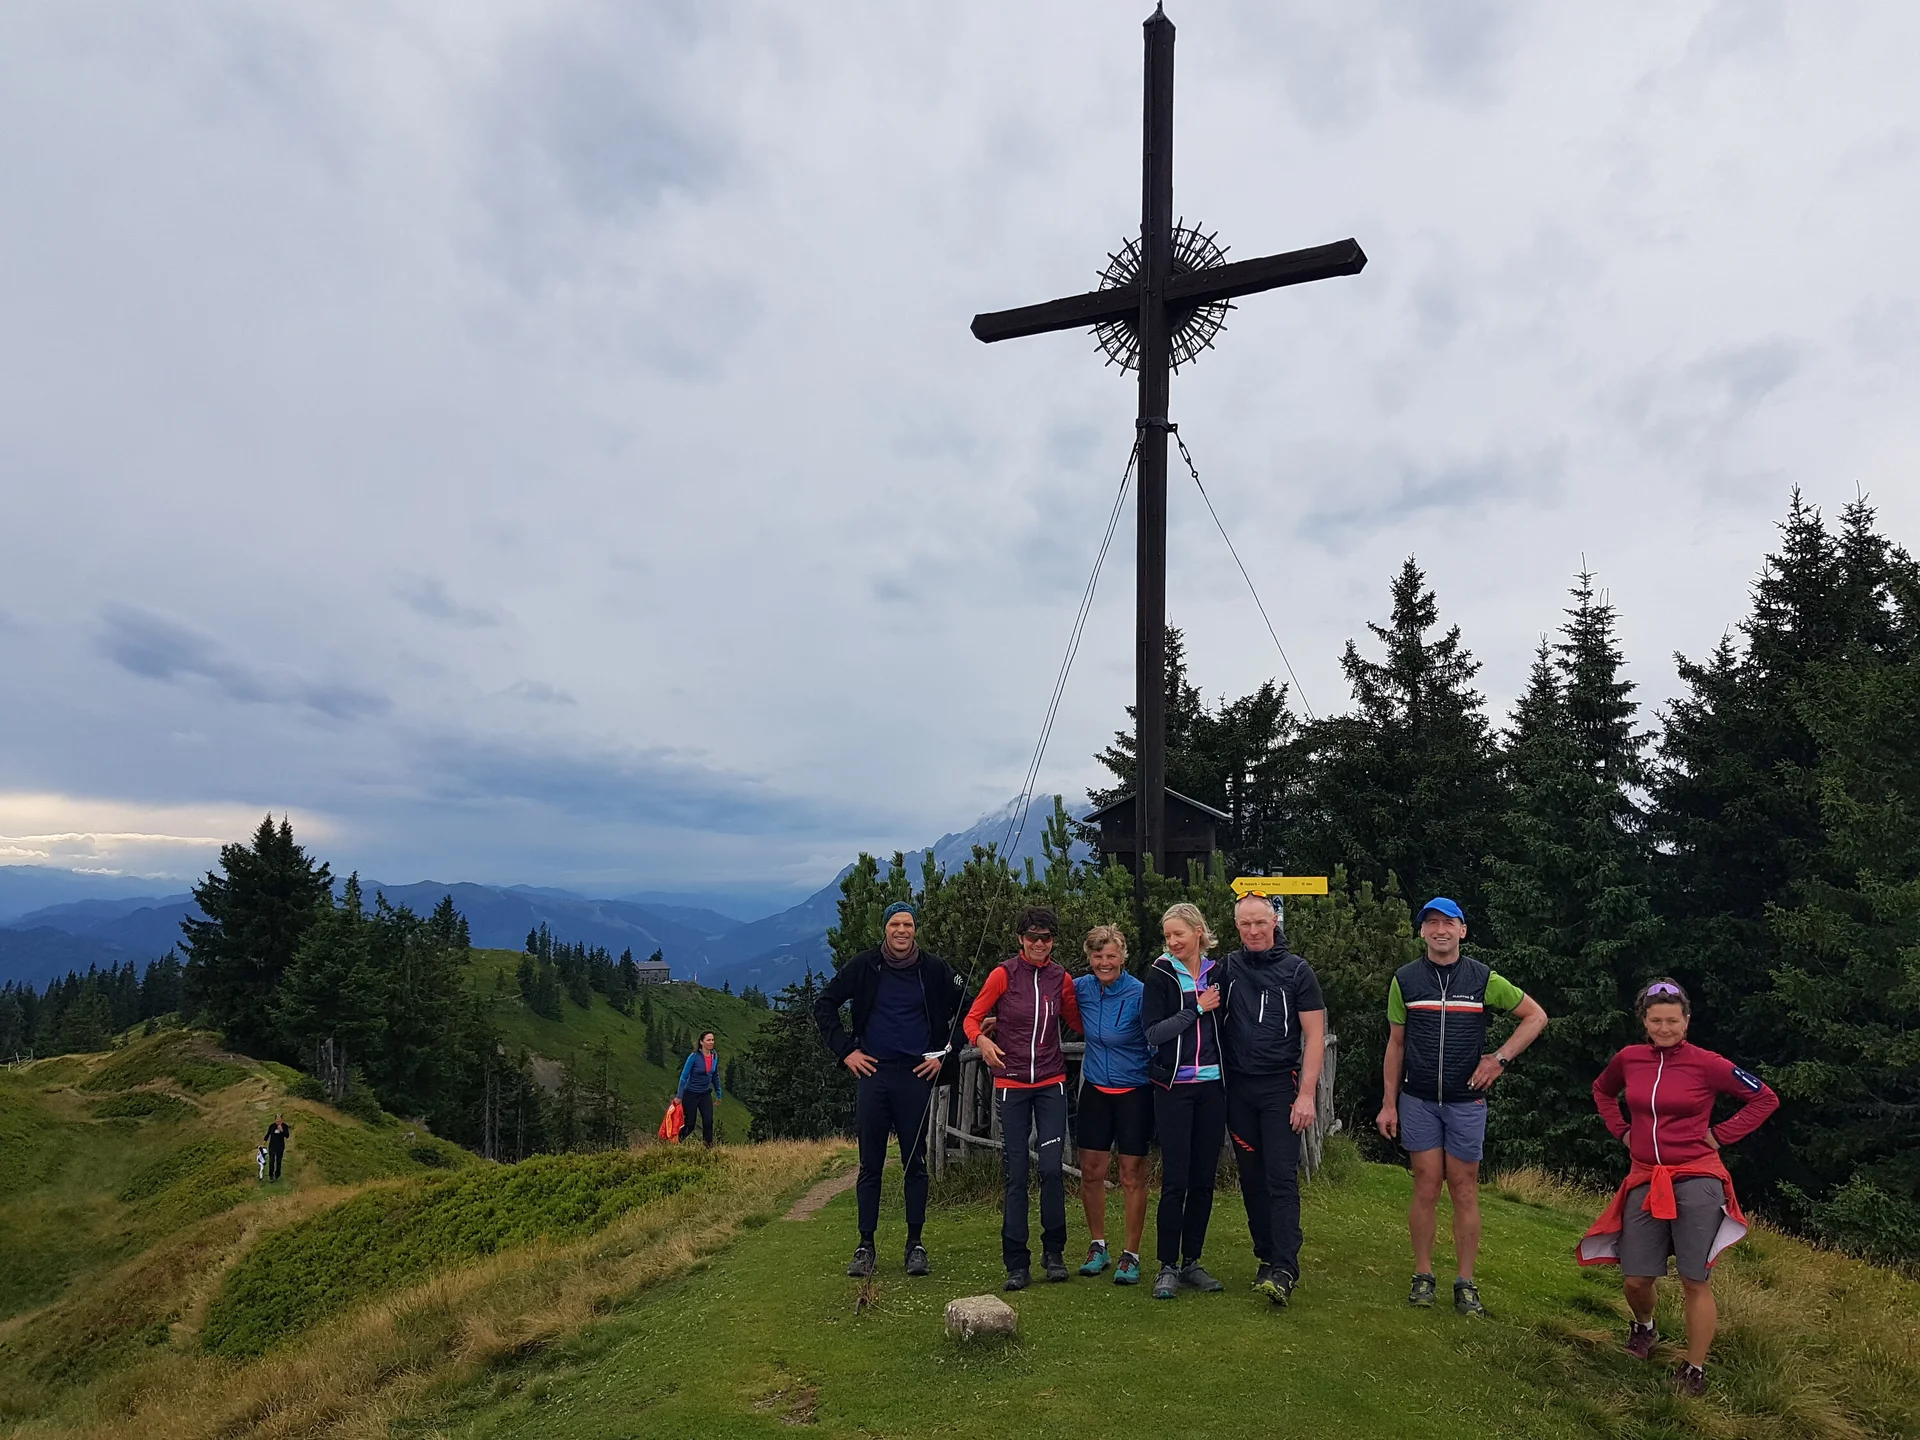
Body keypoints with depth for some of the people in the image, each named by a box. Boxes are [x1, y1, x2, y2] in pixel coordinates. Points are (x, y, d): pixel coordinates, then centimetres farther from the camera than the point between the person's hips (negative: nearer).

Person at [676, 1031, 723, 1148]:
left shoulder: (715, 1057, -4)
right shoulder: (694, 1056, -20)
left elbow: (715, 1076, 9)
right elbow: (684, 1076, -15)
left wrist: (719, 1095, 13)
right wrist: (679, 1097, -15)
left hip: (705, 1094, 4)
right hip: (691, 1094, -4)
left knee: (708, 1121, -10)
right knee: (690, 1124, 4)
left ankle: (709, 1147, 2)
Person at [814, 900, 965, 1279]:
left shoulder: (934, 970, 1)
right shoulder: (863, 966, 1)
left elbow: (964, 1014, 13)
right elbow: (824, 1006, 8)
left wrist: (944, 1054, 5)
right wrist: (845, 1050, 1)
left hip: (917, 1076, 0)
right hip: (873, 1073, 0)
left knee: (916, 1163, 6)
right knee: (870, 1164, 4)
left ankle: (915, 1244, 16)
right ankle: (866, 1245, 13)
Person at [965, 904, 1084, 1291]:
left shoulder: (1061, 979, 5)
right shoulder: (1004, 974, -3)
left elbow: (1078, 1022, 16)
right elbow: (972, 1018, -2)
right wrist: (982, 1040, -21)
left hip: (1051, 1084, 2)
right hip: (1011, 1085, -1)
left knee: (1052, 1168, -6)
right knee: (1015, 1173, 0)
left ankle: (1054, 1253, 13)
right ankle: (1017, 1263, 9)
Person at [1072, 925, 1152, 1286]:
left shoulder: (1139, 993, -18)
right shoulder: (1081, 988, -4)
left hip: (1134, 1091, -4)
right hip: (1095, 1089, 4)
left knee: (1132, 1176, 2)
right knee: (1091, 1171, 9)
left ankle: (1131, 1255, 16)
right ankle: (1097, 1245, 27)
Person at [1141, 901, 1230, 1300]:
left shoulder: (1217, 972, 7)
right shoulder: (1160, 974, -2)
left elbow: (1226, 1026, 14)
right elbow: (1153, 1032, -10)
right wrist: (1197, 1008, -12)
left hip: (1213, 1087, 3)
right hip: (1174, 1087, -3)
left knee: (1204, 1179, 8)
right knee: (1175, 1181, -4)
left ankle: (1191, 1262, 20)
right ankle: (1167, 1267, 6)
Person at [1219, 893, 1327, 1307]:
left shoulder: (1296, 970, -2)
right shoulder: (1227, 968, 5)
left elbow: (1314, 1036, -3)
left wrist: (1306, 1094, -10)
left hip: (1281, 1086, -3)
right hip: (1238, 1087, 3)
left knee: (1281, 1177, -9)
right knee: (1252, 1177, 8)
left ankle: (1285, 1269, -10)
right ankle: (1266, 1257, 18)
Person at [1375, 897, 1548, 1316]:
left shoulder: (1484, 979, -2)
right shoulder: (1405, 980, 1)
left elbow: (1536, 1016, 8)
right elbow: (1396, 1044, 6)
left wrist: (1500, 1059, -4)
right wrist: (1388, 1103, 4)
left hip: (1466, 1100, 0)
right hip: (1417, 1100, 0)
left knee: (1464, 1190, 4)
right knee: (1426, 1188, 2)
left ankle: (1466, 1283, 13)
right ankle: (1423, 1276, 13)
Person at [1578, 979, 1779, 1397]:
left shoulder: (1707, 1064, -7)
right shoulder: (1628, 1059, 4)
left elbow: (1766, 1099, 2)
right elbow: (1602, 1090, 24)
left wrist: (1720, 1135, -2)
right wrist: (1621, 1130, 12)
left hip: (1696, 1181, -3)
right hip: (1645, 1181, 4)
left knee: (1695, 1280, -1)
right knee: (1635, 1279, 5)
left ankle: (1694, 1371, 11)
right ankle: (1643, 1327, 36)